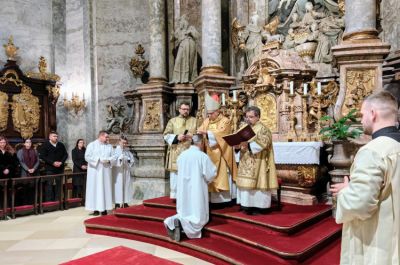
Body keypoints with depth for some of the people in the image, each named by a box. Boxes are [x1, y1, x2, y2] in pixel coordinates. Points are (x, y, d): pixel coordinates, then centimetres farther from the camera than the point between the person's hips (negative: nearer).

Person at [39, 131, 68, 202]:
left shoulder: (61, 145, 10)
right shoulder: (45, 145, -2)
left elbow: (65, 154, 12)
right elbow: (42, 156, -9)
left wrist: (61, 162, -6)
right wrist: (53, 162, -16)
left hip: (60, 168, 4)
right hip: (50, 168, -4)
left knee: (59, 184, 8)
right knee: (49, 184, -5)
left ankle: (58, 199, 16)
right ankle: (48, 201, 2)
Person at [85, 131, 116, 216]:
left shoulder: (109, 146, 12)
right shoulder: (92, 145, 1)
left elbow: (113, 157, 9)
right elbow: (87, 156, -7)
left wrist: (108, 160, -12)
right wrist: (98, 159, -14)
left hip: (106, 171, 3)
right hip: (95, 171, -3)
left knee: (106, 188, 1)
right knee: (95, 189, -3)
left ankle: (104, 208, 5)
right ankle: (95, 209, 1)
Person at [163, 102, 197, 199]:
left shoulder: (195, 121, 14)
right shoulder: (172, 121, 11)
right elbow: (166, 135, 4)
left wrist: (192, 136, -11)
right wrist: (177, 137, -12)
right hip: (176, 152, -1)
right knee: (176, 173, -2)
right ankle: (175, 195, 6)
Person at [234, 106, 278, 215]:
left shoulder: (263, 129, -7)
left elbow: (262, 144, -22)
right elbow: (240, 142, 14)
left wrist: (248, 145, -33)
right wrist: (237, 146, -9)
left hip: (258, 164, -7)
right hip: (246, 163, 7)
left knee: (257, 182, -5)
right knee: (247, 182, 7)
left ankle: (259, 206, 3)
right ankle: (248, 205, 15)